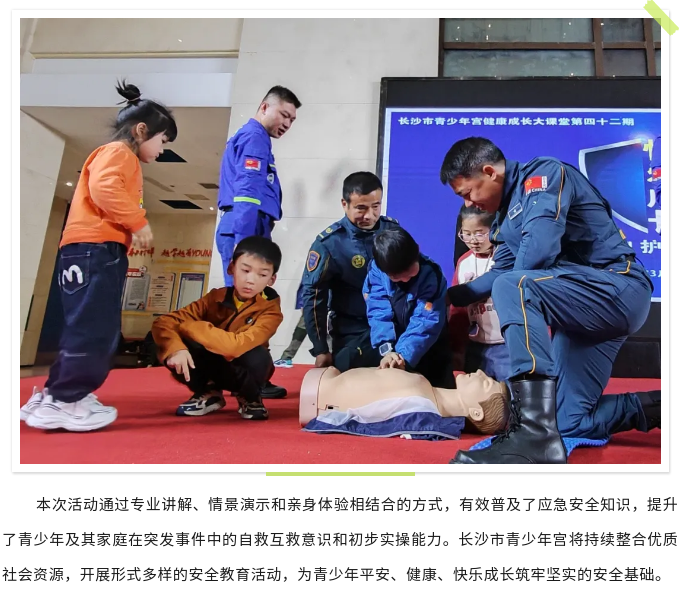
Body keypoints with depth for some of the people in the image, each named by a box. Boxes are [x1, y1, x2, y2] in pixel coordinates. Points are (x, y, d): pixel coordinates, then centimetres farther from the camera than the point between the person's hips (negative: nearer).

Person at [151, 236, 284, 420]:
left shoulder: (271, 310, -23)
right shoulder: (216, 297, -15)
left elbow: (237, 346, -39)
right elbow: (163, 322, -18)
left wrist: (188, 326, -29)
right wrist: (175, 349, -40)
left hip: (242, 371, -2)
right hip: (212, 367, 3)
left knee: (258, 356, -36)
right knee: (179, 346, -25)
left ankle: (250, 398, -2)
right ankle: (208, 393, 1)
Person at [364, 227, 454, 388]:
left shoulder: (431, 275, -22)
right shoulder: (376, 271, -15)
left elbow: (426, 321, -26)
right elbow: (379, 312, -19)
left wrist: (404, 355, -36)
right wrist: (386, 349, -32)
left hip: (429, 350, -2)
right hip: (394, 348, 2)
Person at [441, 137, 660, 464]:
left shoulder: (544, 174, -9)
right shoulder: (506, 216, 16)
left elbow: (540, 249, -25)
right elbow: (500, 272, 22)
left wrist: (516, 291, -7)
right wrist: (447, 297, 16)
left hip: (618, 288, -9)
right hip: (580, 303, 9)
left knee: (512, 287, -34)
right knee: (570, 423, 5)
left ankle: (537, 434, -39)